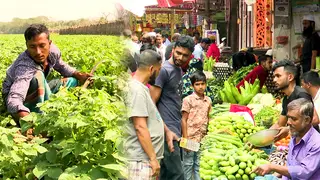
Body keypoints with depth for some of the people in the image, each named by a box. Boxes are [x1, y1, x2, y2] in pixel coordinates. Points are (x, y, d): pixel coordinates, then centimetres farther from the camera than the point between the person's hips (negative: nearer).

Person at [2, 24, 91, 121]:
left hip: (38, 90, 8)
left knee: (73, 80, 7)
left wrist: (79, 75, -8)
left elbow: (61, 66, 7)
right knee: (37, 76, -37)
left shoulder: (53, 51, -19)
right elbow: (14, 99, -56)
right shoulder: (24, 67, -41)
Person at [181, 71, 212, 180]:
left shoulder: (208, 101, 7)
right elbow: (184, 120, -6)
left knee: (199, 165, 11)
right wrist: (185, 139, -10)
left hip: (202, 138, 4)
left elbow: (208, 119, 12)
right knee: (188, 164, 4)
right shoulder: (188, 100, -6)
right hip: (190, 138, -4)